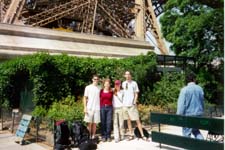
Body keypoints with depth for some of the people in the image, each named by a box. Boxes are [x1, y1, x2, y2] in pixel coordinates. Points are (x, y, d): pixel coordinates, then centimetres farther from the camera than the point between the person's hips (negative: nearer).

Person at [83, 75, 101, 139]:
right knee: (89, 123, 1)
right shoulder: (88, 87, 3)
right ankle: (89, 136, 9)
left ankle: (93, 136, 13)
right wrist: (85, 107, -5)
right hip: (89, 108, -2)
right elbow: (85, 98, 2)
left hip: (97, 108, 2)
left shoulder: (99, 88, 8)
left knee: (95, 123, 5)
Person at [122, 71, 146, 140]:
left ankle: (142, 135, -2)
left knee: (137, 120, -4)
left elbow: (136, 94, 2)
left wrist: (134, 102, -10)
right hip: (125, 104, 3)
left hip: (132, 105, -3)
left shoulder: (134, 83, 2)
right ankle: (130, 135, 14)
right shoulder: (123, 83, 10)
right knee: (128, 120, 8)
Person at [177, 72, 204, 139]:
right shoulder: (200, 89, 1)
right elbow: (202, 102, 11)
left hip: (188, 114, -5)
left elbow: (181, 104, -14)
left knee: (187, 133, 6)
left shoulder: (184, 90, -13)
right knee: (195, 130, 24)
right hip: (198, 114, 5)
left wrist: (179, 115, -7)